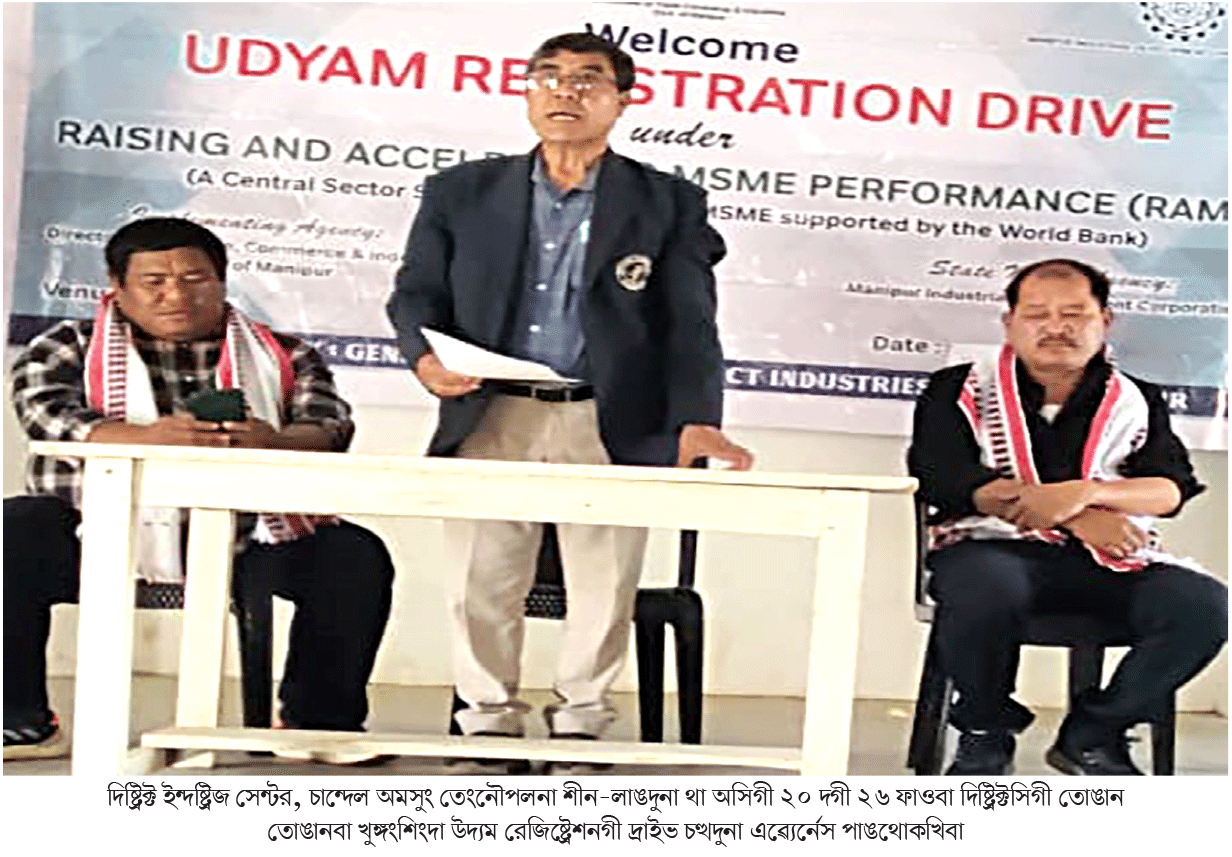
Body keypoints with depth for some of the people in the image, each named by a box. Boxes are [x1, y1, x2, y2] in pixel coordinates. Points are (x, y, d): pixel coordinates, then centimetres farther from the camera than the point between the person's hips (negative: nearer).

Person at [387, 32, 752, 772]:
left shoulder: (669, 204, 6)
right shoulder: (464, 192, 11)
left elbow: (690, 323, -1)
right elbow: (416, 290, 12)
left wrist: (697, 420, -16)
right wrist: (426, 354, -10)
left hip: (612, 424, -1)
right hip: (492, 416, 1)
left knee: (606, 580, 2)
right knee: (483, 578, 3)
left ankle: (581, 722, 20)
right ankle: (488, 720, 19)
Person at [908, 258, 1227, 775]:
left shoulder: (1137, 402, 18)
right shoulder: (960, 390, 10)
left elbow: (1172, 489, 4)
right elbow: (943, 478, -6)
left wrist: (1085, 491, -18)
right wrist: (1074, 518, -12)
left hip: (1111, 561, 3)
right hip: (993, 546, -3)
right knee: (987, 589, -39)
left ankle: (1092, 734, -3)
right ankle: (985, 732, -8)